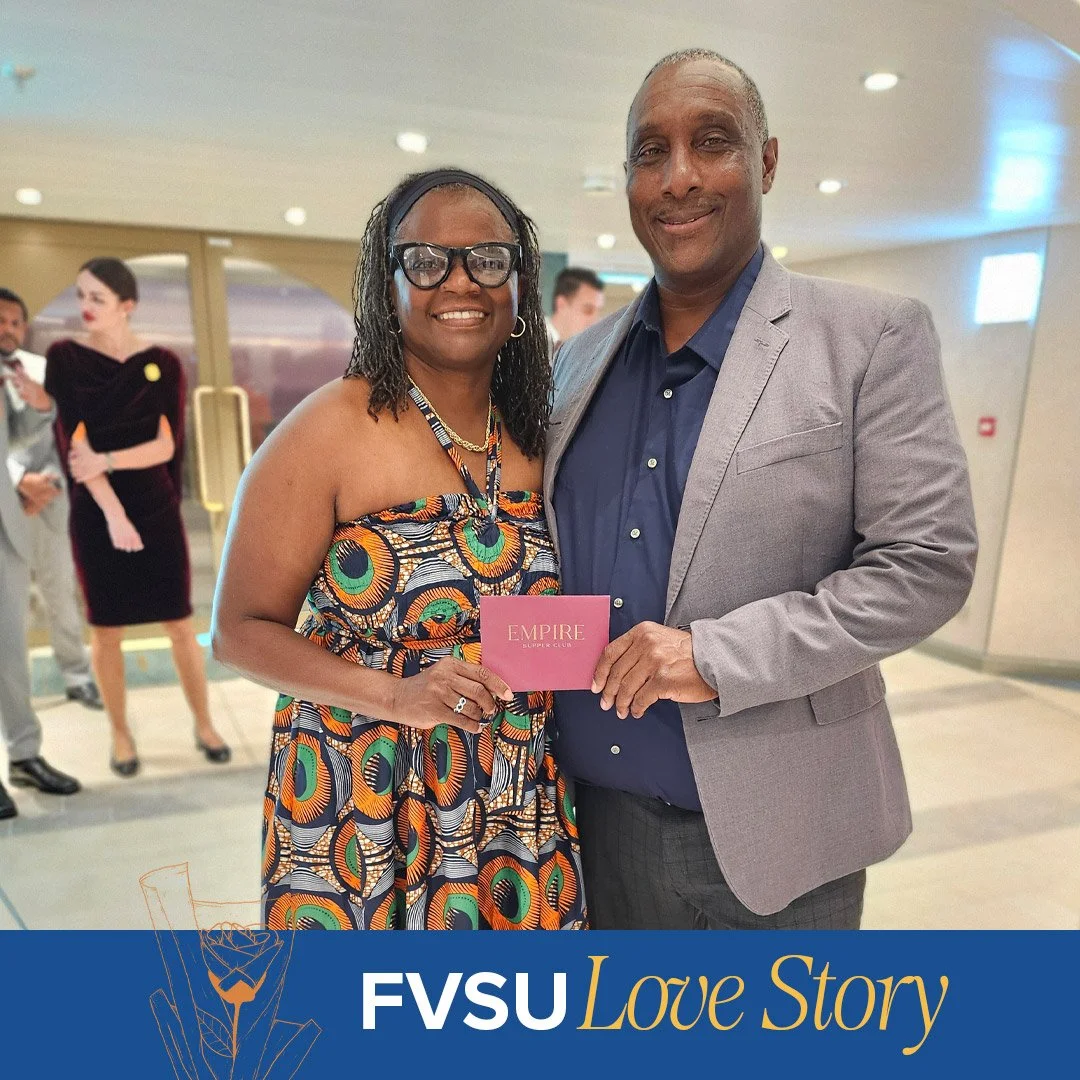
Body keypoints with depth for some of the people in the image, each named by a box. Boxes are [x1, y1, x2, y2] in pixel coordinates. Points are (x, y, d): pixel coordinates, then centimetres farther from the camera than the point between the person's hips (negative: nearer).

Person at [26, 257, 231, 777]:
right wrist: (113, 512, -16)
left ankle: (204, 725, 19)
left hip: (156, 508, 0)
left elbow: (167, 444, -6)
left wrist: (107, 460, -21)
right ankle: (120, 734, 23)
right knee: (105, 628, 7)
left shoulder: (162, 363, 0)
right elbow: (74, 441, -8)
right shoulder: (64, 358, 0)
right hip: (94, 513, 0)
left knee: (180, 624, 4)